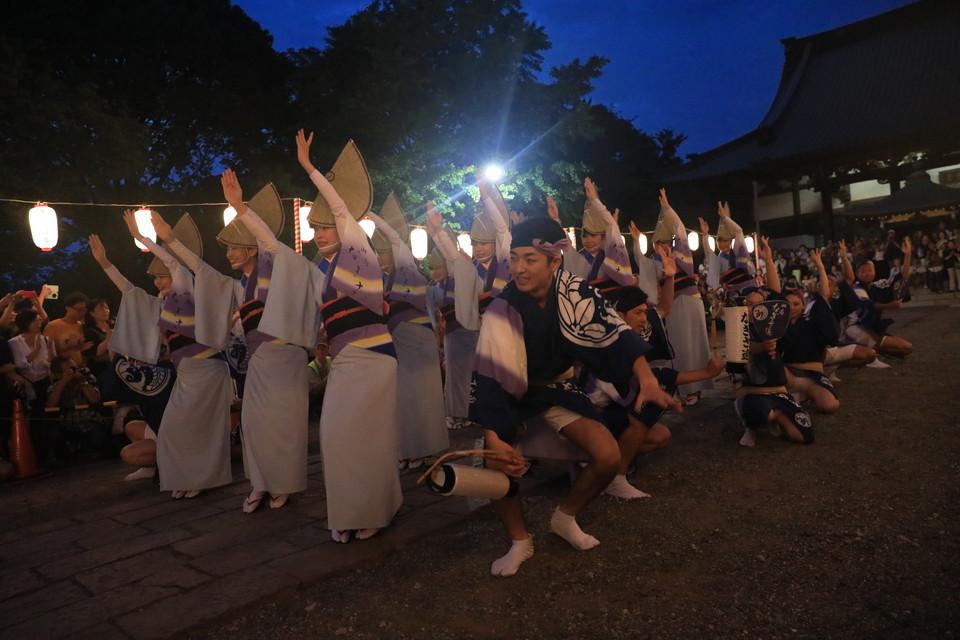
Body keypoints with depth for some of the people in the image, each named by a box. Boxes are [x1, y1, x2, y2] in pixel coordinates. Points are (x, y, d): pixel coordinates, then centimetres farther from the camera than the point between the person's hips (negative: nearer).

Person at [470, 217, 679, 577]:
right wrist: (492, 439, -36)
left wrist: (647, 379, -37)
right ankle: (519, 540, 4)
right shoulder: (501, 311, -24)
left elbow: (614, 332, -21)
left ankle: (565, 518, 14)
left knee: (609, 457, -15)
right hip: (513, 397, -2)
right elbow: (487, 379, -27)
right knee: (497, 465, -25)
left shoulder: (574, 293, -18)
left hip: (560, 390, 2)